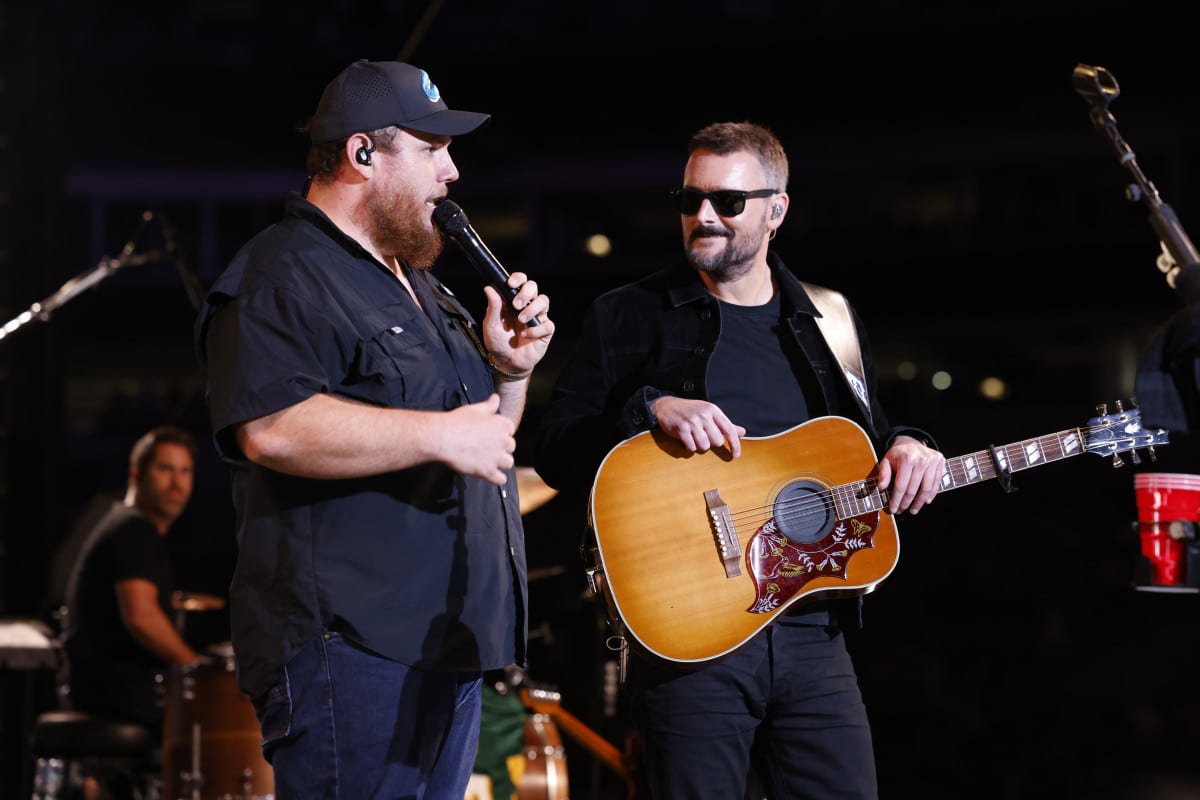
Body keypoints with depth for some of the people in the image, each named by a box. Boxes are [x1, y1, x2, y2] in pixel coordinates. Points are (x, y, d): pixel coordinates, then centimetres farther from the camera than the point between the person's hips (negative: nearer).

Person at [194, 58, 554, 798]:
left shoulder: (420, 286, 22)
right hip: (351, 647, -10)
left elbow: (485, 437, 30)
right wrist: (440, 435, -24)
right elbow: (272, 428, -27)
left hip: (447, 644, 10)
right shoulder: (282, 278, -10)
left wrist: (509, 370, 8)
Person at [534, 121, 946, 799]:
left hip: (812, 632, 3)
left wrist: (907, 449, 0)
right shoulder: (629, 317, 4)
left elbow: (871, 435, 23)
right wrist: (649, 411, -17)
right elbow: (555, 456, -1)